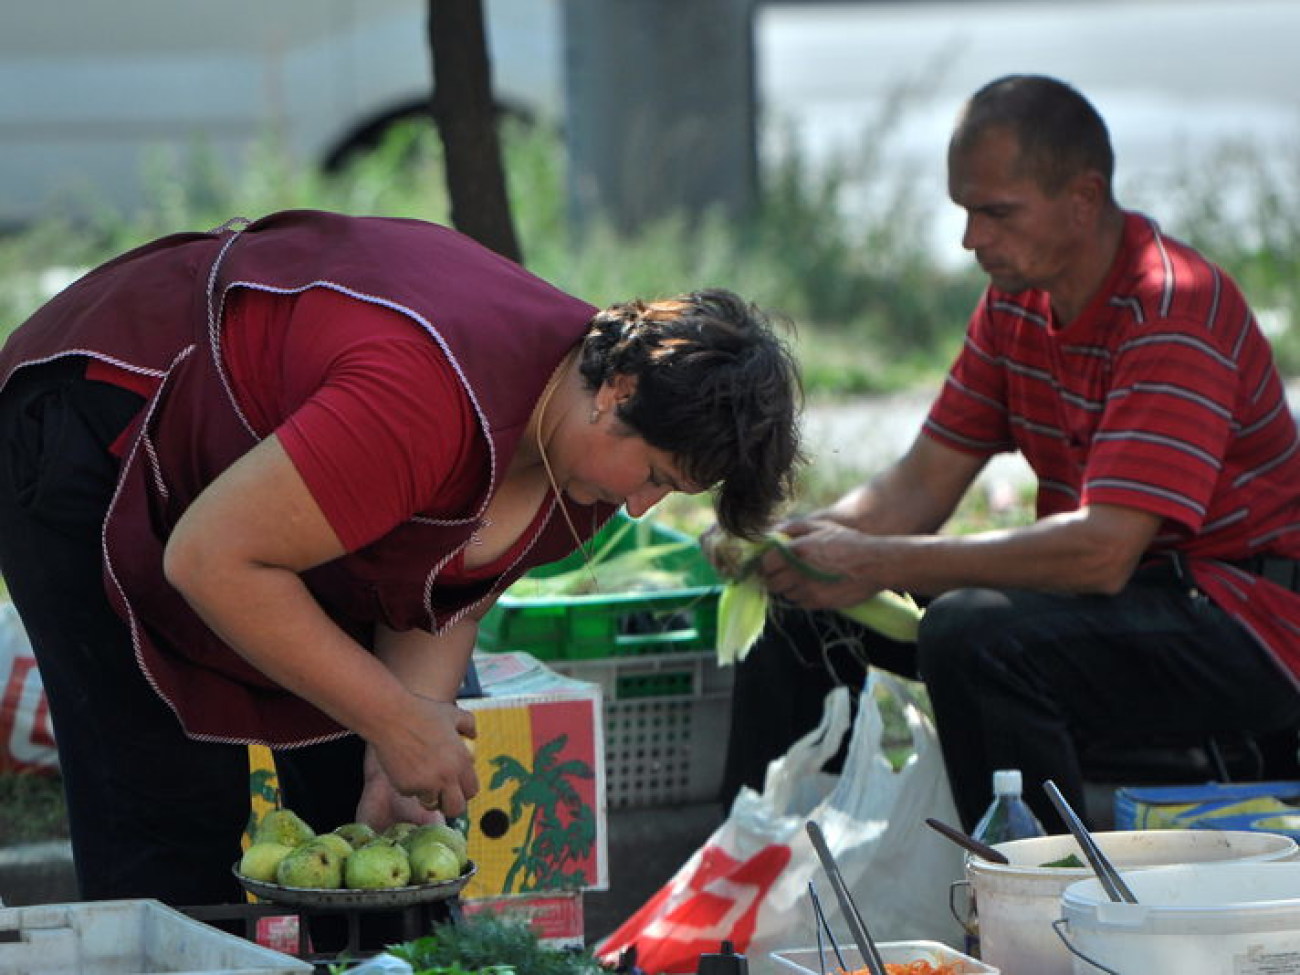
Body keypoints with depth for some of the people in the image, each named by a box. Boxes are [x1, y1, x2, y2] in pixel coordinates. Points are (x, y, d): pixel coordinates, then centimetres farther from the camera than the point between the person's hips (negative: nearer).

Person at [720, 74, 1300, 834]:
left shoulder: (1174, 309, -21)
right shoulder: (1016, 301, 6)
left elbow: (1102, 552, -31)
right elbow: (924, 484, 8)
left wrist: (877, 565, -31)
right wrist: (801, 539, -13)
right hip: (1112, 594, 9)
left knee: (974, 634, -34)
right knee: (805, 612, 4)